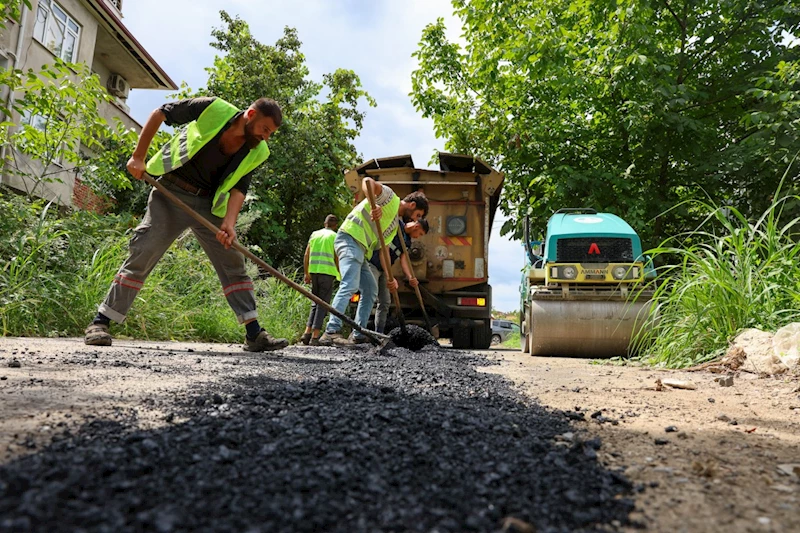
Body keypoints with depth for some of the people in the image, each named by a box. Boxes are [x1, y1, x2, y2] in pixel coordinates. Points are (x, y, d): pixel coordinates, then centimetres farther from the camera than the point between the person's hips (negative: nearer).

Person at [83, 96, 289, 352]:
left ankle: (254, 334, 1)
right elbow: (160, 113, -5)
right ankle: (100, 323, 3)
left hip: (209, 204, 4)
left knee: (234, 264, -2)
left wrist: (228, 223, -24)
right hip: (171, 195, -3)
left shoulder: (256, 152, -4)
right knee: (142, 254, -9)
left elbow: (238, 188, -7)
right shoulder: (213, 109, -15)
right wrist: (138, 157, -7)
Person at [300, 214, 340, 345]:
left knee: (315, 303, 15)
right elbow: (337, 258, -4)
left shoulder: (314, 234, 15)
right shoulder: (335, 236, 2)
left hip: (314, 271, 4)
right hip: (327, 272, -4)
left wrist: (306, 273, 16)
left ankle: (307, 332, 4)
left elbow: (306, 255, 11)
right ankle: (315, 336, -6)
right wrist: (340, 276, 5)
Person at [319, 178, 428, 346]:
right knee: (350, 285, -23)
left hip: (361, 251, 10)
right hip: (350, 239, -10)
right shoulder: (389, 197, 2)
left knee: (371, 289, 12)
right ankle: (331, 331, -28)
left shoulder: (395, 225, 25)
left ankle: (359, 335, 13)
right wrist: (374, 205, -32)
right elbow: (367, 181, -15)